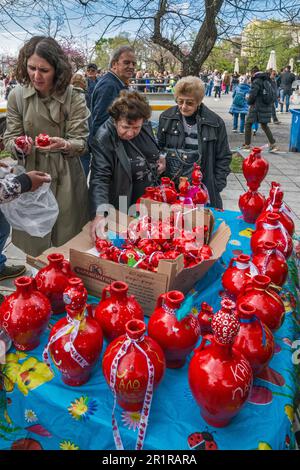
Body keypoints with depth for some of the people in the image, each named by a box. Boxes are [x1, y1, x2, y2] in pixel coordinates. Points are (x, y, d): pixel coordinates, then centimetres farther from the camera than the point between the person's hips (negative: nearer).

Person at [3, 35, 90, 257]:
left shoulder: (74, 98, -8)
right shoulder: (17, 95, -2)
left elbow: (81, 142, -8)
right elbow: (9, 138, 2)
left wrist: (63, 145, -30)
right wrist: (18, 146, -21)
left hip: (65, 180, -1)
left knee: (68, 245, 10)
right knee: (35, 247, 12)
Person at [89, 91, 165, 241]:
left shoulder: (145, 126, -6)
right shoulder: (104, 139, -24)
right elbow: (99, 178, -30)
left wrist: (160, 160, -5)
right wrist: (100, 214, -43)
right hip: (125, 210, -5)